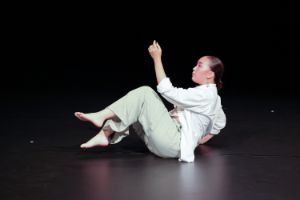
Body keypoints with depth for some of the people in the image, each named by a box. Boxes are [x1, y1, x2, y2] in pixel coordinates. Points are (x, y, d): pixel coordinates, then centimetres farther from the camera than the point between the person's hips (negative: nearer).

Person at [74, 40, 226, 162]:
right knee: (132, 109, 4)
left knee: (145, 93, -17)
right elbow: (220, 122, 33)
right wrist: (197, 139, 31)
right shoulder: (210, 95, 18)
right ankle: (104, 135, -11)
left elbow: (166, 90, -19)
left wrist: (157, 58, -16)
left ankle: (101, 117, -20)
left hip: (173, 144, -10)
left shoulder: (204, 94, -12)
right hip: (170, 139, 10)